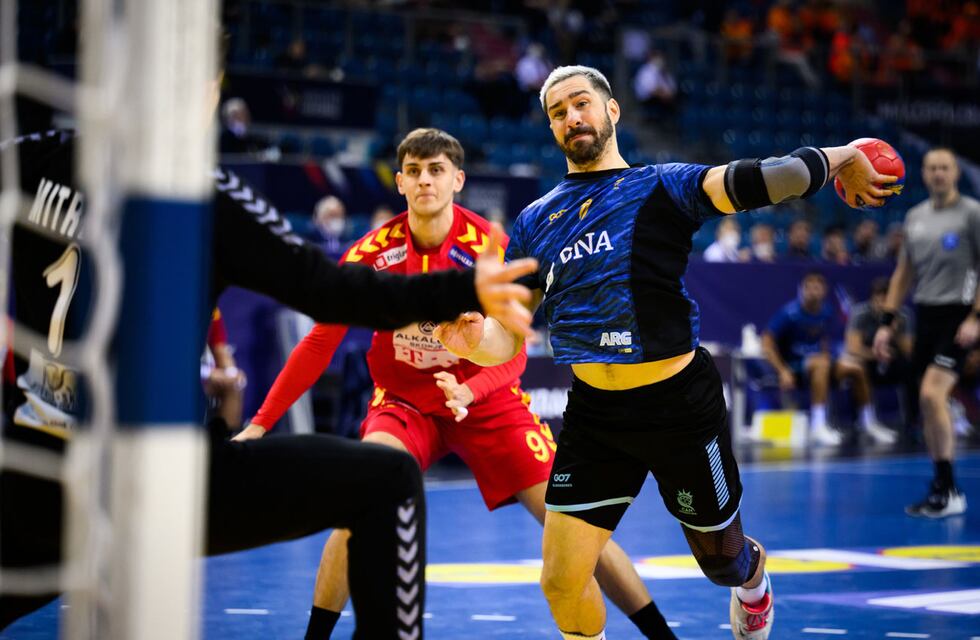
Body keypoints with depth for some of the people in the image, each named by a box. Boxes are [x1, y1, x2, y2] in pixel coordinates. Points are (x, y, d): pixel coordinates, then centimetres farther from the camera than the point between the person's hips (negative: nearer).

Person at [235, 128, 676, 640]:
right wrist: (260, 424, -10)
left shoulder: (490, 248, -15)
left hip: (486, 400, 0)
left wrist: (469, 392, -35)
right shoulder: (372, 253, -12)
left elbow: (512, 354, -13)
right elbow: (319, 344, -5)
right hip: (404, 400, 0)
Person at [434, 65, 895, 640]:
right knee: (561, 582, -5)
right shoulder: (535, 222, 7)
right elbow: (506, 341, 4)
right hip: (595, 413, 3)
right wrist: (471, 340, -16)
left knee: (723, 561, 16)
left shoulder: (661, 186, -3)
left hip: (680, 402, -2)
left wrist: (839, 157, -28)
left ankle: (754, 580, 53)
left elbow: (747, 183, -17)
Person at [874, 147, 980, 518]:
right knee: (929, 404, 6)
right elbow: (904, 272, 19)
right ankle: (941, 489, 14)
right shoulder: (915, 216, 14)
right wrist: (887, 323, 13)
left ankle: (948, 491, -12)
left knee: (932, 393, -19)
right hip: (925, 313, 6)